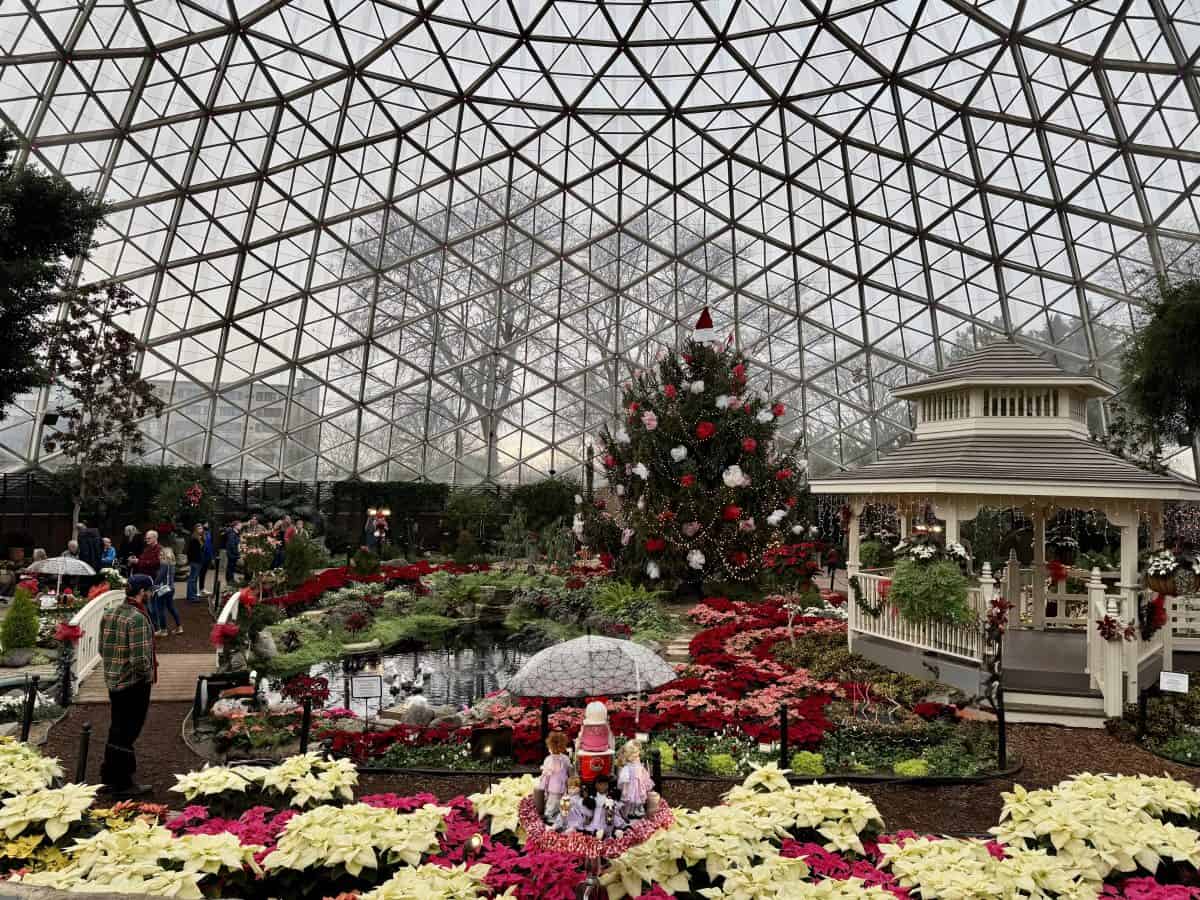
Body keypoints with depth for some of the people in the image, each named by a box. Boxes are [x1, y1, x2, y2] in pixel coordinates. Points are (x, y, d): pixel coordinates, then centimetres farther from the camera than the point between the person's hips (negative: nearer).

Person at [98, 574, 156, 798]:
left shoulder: (109, 614, 4)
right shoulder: (138, 619, -23)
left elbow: (102, 649, 12)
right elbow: (140, 659, -25)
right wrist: (148, 673, -8)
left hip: (113, 681, 8)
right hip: (135, 683, -8)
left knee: (116, 730, 20)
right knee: (128, 732, 4)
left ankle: (109, 779, 32)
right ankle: (122, 784, 15)